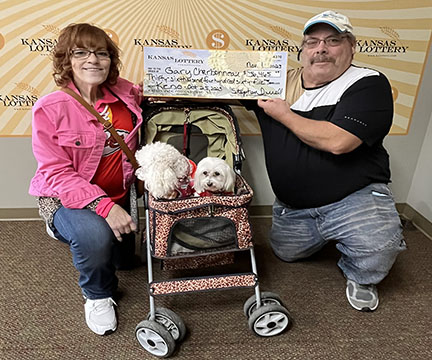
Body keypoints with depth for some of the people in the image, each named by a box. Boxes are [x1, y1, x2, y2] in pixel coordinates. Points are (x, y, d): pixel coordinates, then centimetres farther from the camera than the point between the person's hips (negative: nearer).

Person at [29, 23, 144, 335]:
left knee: (122, 257, 20)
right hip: (65, 198, -5)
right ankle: (98, 296, -2)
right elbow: (57, 173, -20)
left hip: (118, 197, 5)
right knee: (95, 236, -37)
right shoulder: (50, 108, -18)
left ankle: (67, 229, 50)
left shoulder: (125, 94, -7)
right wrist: (102, 205, -35)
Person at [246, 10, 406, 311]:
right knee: (286, 252, 17)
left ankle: (360, 278, 9)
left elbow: (336, 140, -28)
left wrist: (284, 115, -15)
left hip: (354, 197, -5)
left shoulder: (369, 84, -12)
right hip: (293, 207, 6)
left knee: (379, 246, -28)